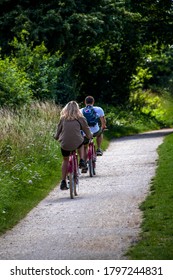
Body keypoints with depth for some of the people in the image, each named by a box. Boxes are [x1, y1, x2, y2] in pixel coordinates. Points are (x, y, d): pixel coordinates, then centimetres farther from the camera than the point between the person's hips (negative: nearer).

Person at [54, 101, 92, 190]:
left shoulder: (63, 119, 6)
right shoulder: (80, 118, 2)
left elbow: (58, 132, 12)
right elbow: (86, 130, 13)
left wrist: (56, 137, 34)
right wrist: (90, 136, 35)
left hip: (64, 145, 1)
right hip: (76, 143, -1)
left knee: (65, 160, 24)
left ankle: (63, 182, 20)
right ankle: (82, 160, 17)